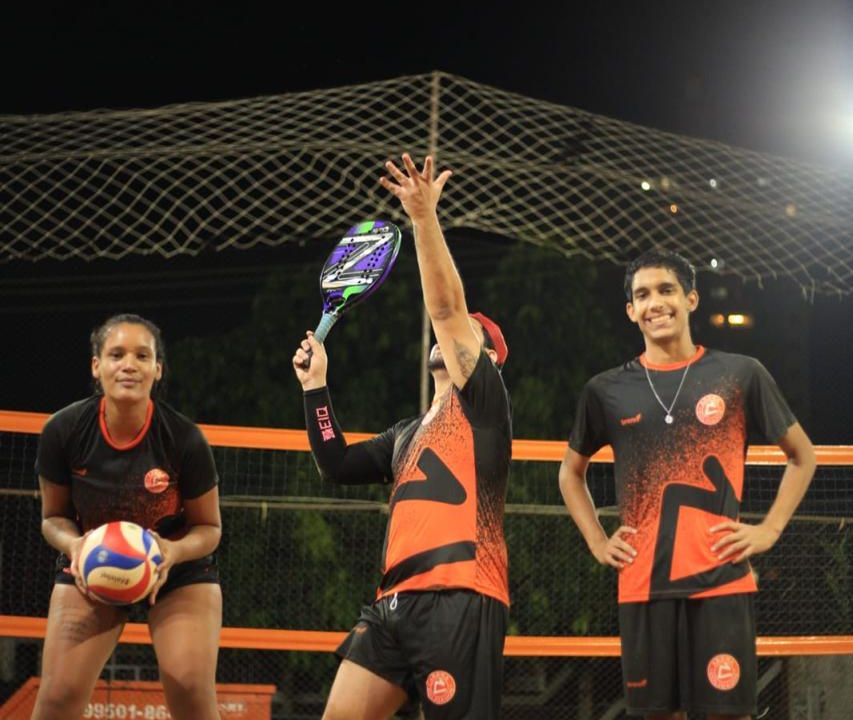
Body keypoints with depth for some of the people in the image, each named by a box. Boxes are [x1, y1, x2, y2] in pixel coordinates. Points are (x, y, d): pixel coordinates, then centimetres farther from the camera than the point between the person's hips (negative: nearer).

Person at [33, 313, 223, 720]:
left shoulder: (183, 439, -23)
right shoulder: (64, 431, -19)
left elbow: (209, 528, -8)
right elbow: (53, 517, -3)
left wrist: (174, 551, -30)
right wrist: (73, 545, -26)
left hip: (179, 570, -1)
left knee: (190, 687, -22)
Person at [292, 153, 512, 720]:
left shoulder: (483, 402, 5)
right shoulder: (407, 434, 27)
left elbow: (447, 309, -7)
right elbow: (337, 465, 24)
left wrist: (424, 218, -13)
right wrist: (316, 387, 19)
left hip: (459, 600, -8)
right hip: (396, 600, 8)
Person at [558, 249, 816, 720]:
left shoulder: (740, 375, 3)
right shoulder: (606, 390, 7)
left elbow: (802, 456, 13)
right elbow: (571, 472, 23)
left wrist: (770, 529, 1)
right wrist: (597, 542, 10)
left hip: (720, 578, -2)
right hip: (643, 583, 2)